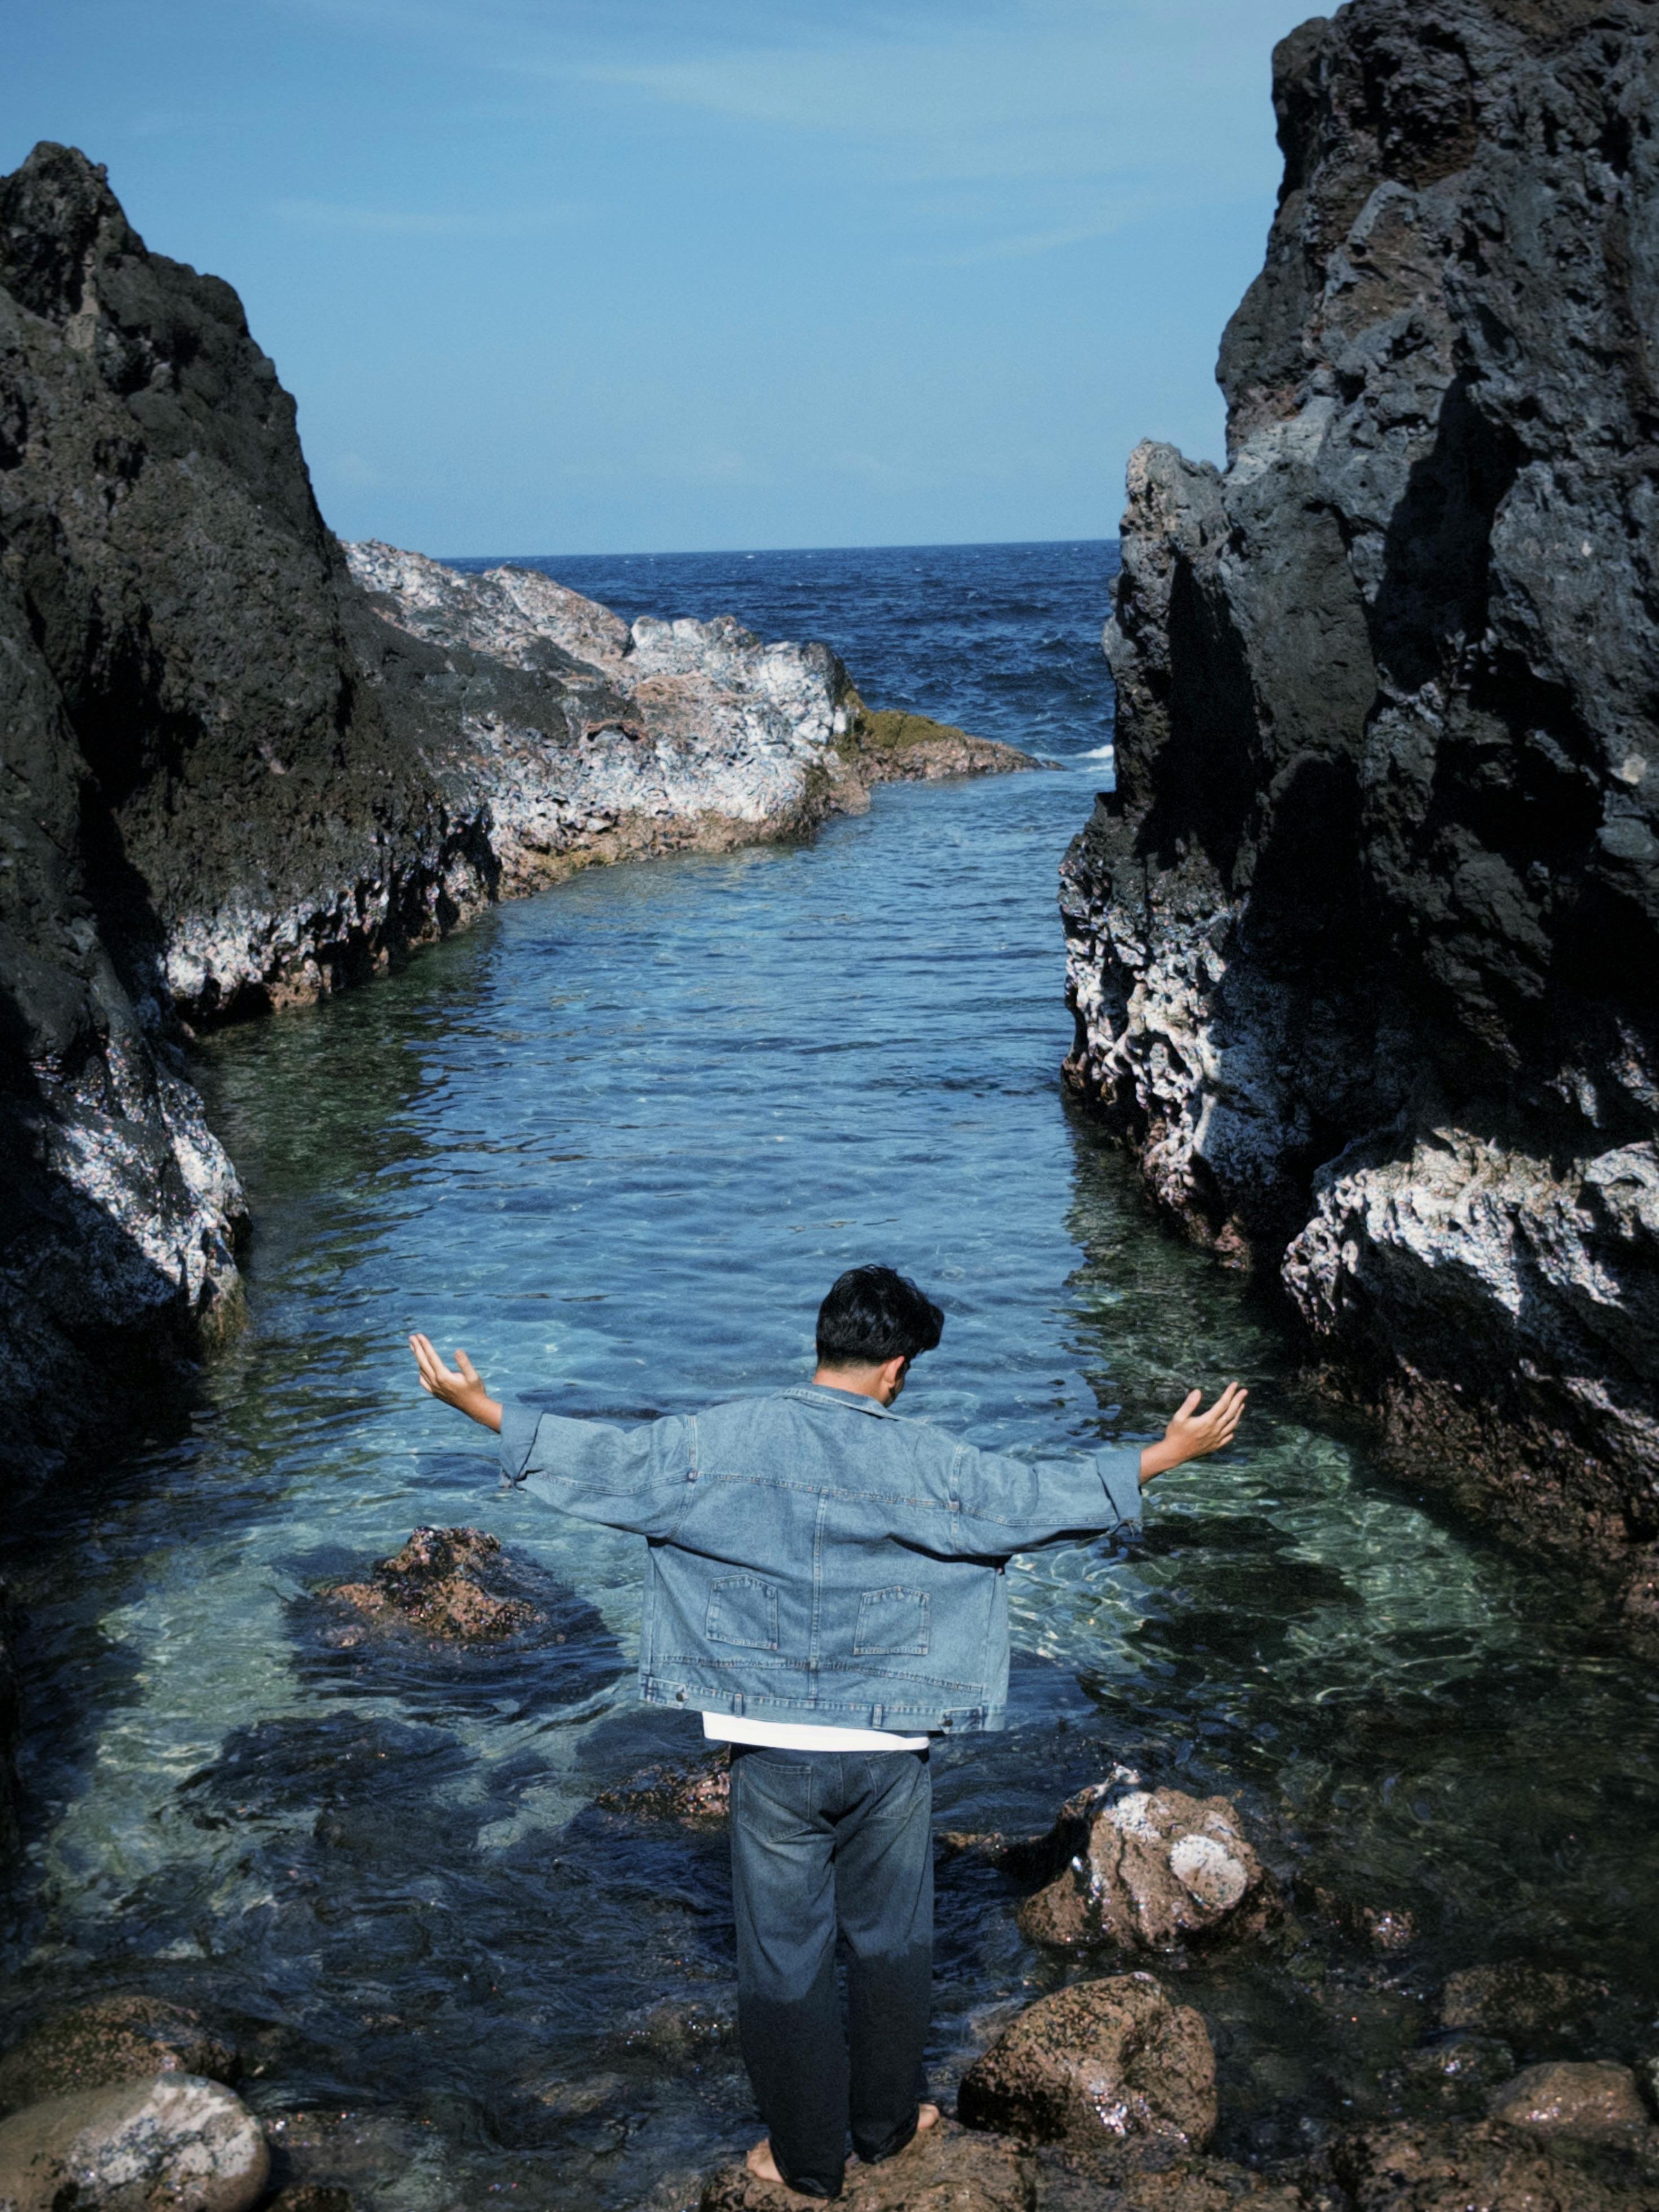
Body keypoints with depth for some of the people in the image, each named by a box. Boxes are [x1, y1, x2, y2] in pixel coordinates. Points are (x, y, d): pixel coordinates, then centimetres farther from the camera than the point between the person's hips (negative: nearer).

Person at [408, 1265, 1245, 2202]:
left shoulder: (729, 1440, -8)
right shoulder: (926, 1460, -8)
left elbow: (608, 1460, -4)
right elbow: (1045, 1496, -2)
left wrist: (479, 1406, 6)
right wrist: (1171, 1453, 10)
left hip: (775, 1753, 0)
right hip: (890, 1752, 0)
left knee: (784, 1955, 13)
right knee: (893, 1942, 21)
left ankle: (806, 2159, 25)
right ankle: (886, 2119, 37)